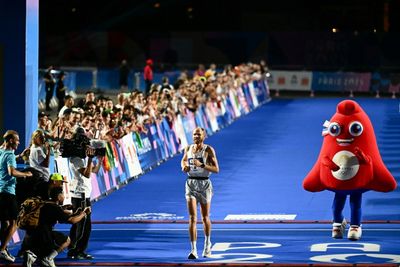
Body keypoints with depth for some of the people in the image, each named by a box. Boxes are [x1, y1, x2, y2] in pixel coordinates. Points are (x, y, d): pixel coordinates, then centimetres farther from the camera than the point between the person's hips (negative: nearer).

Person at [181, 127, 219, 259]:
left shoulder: (208, 150, -8)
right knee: (192, 218, -9)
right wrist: (184, 166, 2)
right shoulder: (188, 149, 5)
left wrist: (202, 165, -24)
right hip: (191, 183, 2)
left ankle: (207, 243, 38)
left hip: (204, 184, -2)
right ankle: (193, 250, -15)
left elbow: (216, 169, -12)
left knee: (205, 217, 12)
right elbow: (184, 160, 25)